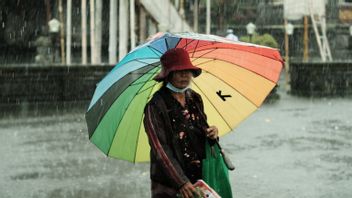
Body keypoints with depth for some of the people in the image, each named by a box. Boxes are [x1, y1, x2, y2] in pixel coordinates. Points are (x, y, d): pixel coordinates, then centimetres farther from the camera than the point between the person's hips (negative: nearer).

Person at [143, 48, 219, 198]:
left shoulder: (195, 98, 8)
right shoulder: (155, 106, -11)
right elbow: (160, 148, -15)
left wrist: (211, 134, -3)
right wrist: (181, 182, -22)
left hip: (200, 177, 5)